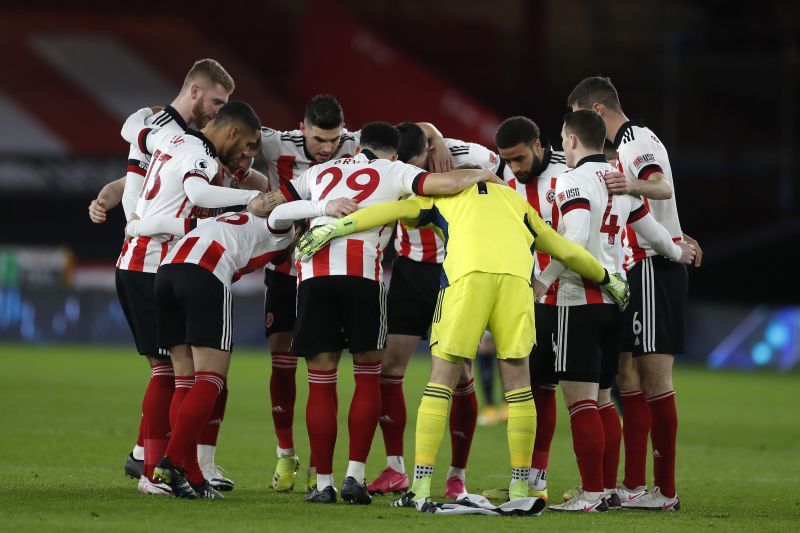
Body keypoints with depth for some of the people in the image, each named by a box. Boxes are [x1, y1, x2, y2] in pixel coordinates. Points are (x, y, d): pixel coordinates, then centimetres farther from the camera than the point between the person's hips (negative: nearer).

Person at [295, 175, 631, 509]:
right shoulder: (514, 199, 36)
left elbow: (388, 211, 19)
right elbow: (564, 249, 38)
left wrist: (332, 229, 20)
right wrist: (607, 280, 50)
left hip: (468, 274, -2)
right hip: (517, 275, 2)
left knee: (442, 379, 5)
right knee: (517, 379, 12)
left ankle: (420, 489, 1)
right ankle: (520, 489, 12)